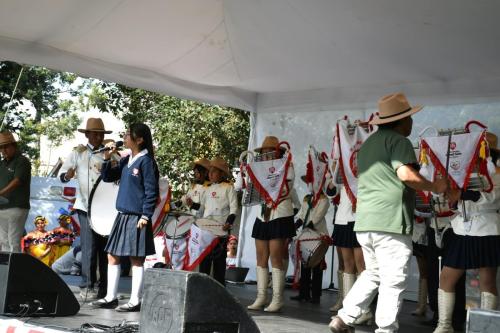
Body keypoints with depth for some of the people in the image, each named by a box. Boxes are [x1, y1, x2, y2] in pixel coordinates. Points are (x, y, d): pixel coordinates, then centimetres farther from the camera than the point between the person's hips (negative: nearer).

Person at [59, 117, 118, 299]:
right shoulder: (78, 152, 7)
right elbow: (62, 173, 5)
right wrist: (67, 175, -17)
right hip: (86, 207, -2)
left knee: (105, 247, 6)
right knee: (89, 247, -8)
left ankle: (104, 287, 15)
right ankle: (87, 286, 1)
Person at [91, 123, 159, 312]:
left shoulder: (146, 161, -10)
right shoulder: (126, 161, 13)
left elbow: (151, 191, -12)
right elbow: (108, 177, 20)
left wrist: (145, 216, -16)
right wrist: (107, 158, 5)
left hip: (136, 218, -8)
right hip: (122, 216, 8)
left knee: (136, 259, -1)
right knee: (112, 256, 11)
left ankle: (135, 301, 7)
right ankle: (111, 297, 21)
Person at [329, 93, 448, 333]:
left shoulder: (368, 144, 20)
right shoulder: (398, 141, -8)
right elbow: (406, 174, -22)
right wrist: (434, 187, -7)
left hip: (364, 222, 9)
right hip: (390, 222, -9)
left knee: (373, 274, 21)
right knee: (393, 282, 0)